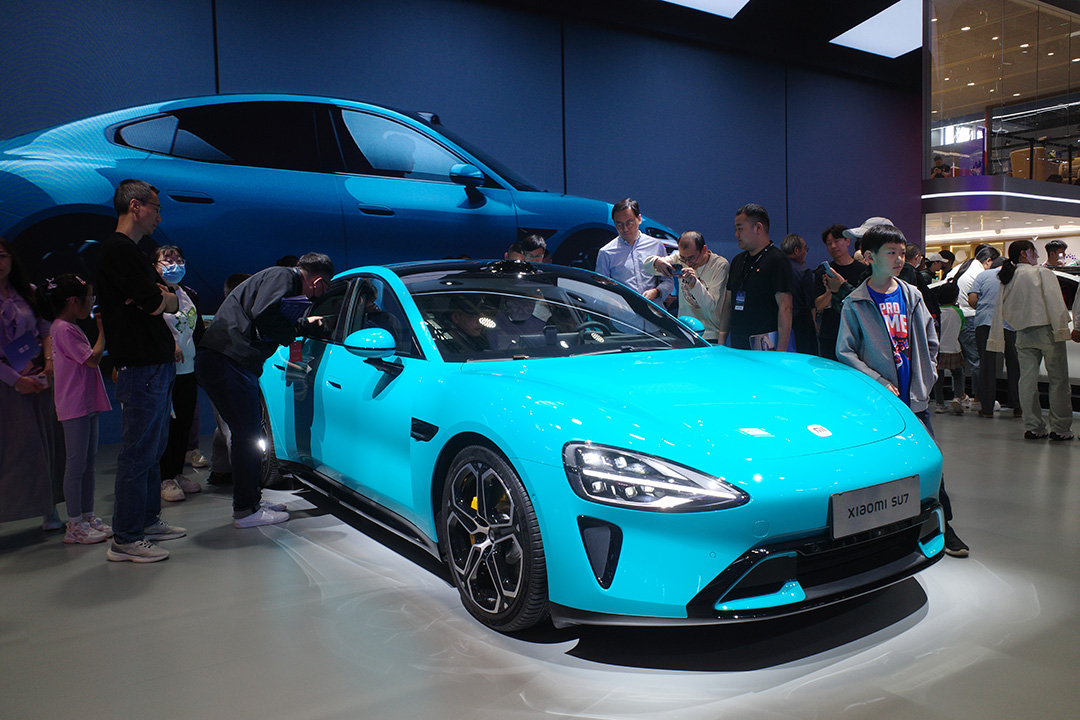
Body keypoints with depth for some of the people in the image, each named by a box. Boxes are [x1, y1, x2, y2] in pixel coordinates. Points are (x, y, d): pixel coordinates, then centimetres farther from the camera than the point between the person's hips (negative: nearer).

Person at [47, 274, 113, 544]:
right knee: (76, 463, -5)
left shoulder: (71, 328, 18)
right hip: (74, 405, -10)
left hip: (87, 403, 10)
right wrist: (103, 330, -10)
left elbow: (90, 358, 19)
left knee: (89, 463, 12)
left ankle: (88, 517, 20)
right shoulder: (63, 329, -13)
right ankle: (75, 525, 2)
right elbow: (93, 358, -17)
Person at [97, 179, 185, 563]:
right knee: (138, 453, -6)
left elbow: (170, 302, 15)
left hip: (157, 365, 10)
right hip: (141, 368, -10)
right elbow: (157, 304, -18)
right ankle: (125, 539, 2)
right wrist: (161, 298, 3)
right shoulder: (118, 250, -13)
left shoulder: (132, 252, 20)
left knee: (153, 448, 16)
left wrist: (157, 298, -6)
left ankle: (149, 520, 27)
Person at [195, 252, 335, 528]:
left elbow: (279, 324, 28)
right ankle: (246, 511, 3)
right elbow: (263, 314, -22)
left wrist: (305, 324, 40)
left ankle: (252, 500, 27)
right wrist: (291, 335, -6)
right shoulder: (283, 276, -7)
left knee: (249, 434, 17)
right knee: (248, 436, -5)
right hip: (227, 361, -11)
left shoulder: (282, 278, 24)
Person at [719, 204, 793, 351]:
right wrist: (721, 342, 12)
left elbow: (785, 308, -14)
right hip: (735, 345, 7)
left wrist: (781, 353, -19)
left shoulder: (777, 261, -8)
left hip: (764, 346, -6)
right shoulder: (737, 261, 16)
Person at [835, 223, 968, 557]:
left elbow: (930, 341, 14)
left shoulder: (912, 296, 10)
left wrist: (925, 379, 4)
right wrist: (880, 383, -12)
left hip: (914, 398, 3)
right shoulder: (855, 303, -2)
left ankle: (943, 526, 15)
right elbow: (845, 352, -6)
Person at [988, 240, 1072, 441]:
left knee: (1027, 380, 6)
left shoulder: (1006, 280, 10)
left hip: (1023, 334, 5)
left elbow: (1001, 310, 12)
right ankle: (1060, 428, 2)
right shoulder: (1042, 273, -4)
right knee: (1058, 380, 1)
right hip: (1046, 330, -5)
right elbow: (1055, 302, -12)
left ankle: (1032, 427, 7)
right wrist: (1061, 328, -13)